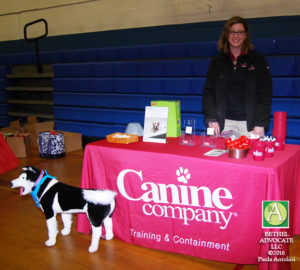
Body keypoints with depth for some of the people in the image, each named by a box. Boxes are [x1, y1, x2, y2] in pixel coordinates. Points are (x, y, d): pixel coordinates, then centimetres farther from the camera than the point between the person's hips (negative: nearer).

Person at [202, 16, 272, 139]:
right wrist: (211, 119, -3)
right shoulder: (217, 61, 11)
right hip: (224, 123, 2)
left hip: (250, 123, -1)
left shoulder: (257, 59, 5)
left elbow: (265, 93, 0)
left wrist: (260, 124, -9)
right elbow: (208, 92, 9)